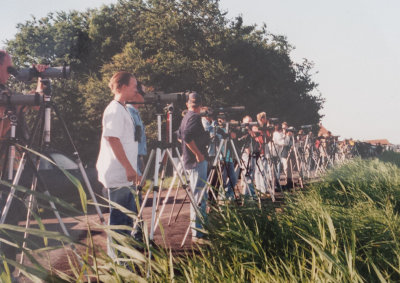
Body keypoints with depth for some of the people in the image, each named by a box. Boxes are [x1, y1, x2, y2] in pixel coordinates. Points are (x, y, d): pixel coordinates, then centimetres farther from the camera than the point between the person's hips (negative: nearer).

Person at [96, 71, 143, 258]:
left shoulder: (122, 109, 18)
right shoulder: (115, 110, -14)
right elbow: (113, 139, -22)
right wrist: (129, 169, -23)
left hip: (125, 174, 11)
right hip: (119, 174, -11)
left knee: (129, 216, 17)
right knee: (120, 217, -4)